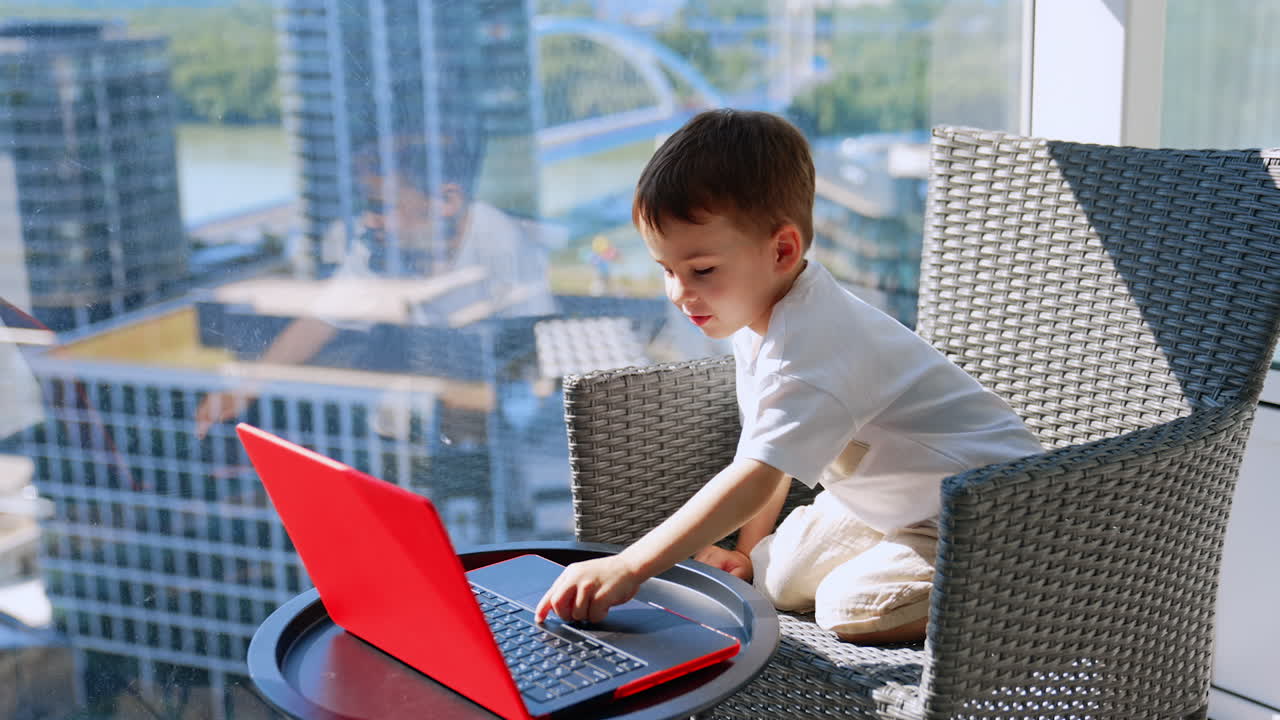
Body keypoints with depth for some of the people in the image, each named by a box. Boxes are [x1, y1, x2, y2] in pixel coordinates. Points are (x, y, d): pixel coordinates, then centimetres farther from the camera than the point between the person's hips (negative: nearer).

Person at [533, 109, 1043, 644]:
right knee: (779, 579, -1)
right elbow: (766, 451, 7)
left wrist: (628, 567, -45)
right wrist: (748, 552, 2)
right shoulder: (756, 320, -3)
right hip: (889, 499, 9)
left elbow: (756, 477, -42)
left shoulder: (811, 349, -34)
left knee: (851, 605, -24)